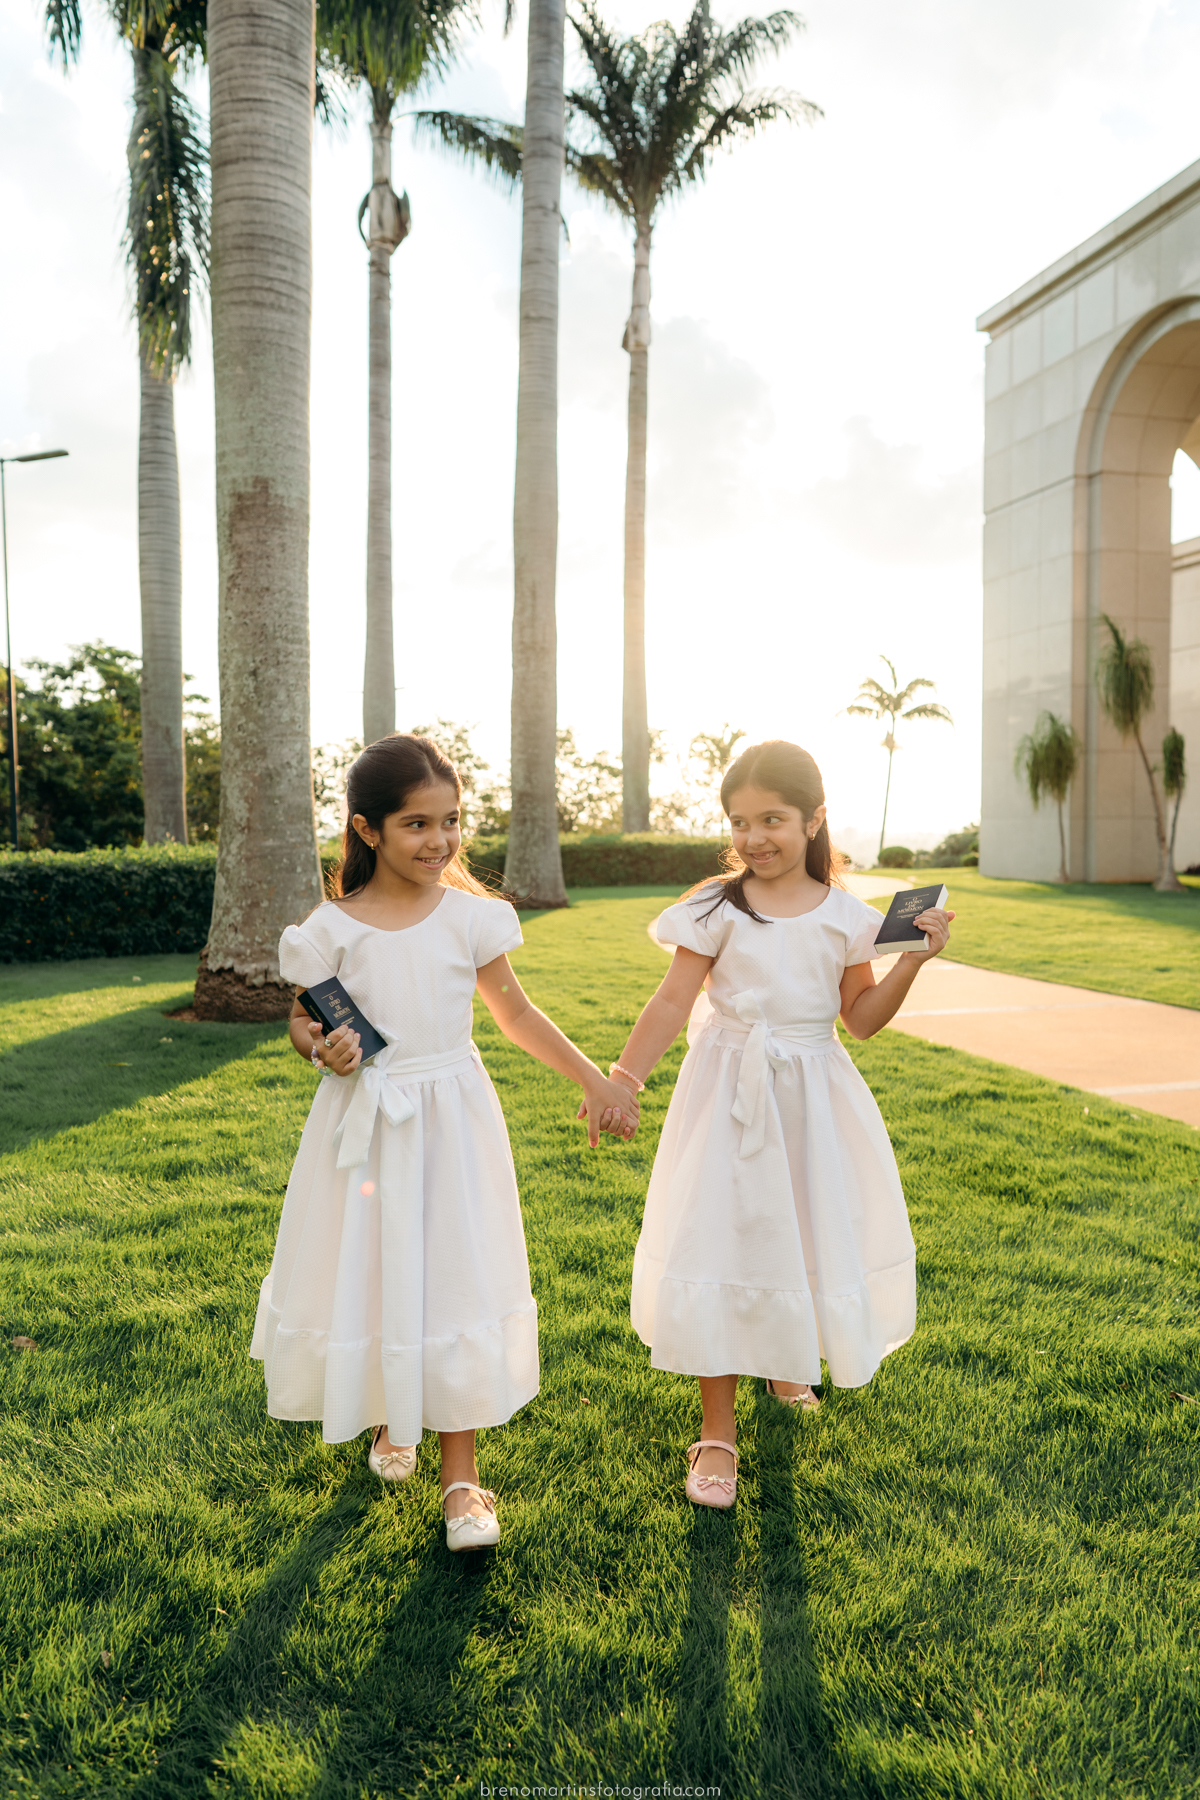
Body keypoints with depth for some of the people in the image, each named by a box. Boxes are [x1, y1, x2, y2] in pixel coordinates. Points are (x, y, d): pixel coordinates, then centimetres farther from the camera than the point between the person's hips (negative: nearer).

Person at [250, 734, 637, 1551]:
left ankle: (460, 1472, 15)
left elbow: (517, 1013, 5)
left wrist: (595, 1079, 3)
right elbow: (304, 1019, 5)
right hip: (365, 1123, 0)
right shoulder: (333, 929, -8)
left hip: (453, 1121, 0)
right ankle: (390, 1418, 43)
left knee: (455, 1276, 2)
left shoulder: (472, 916, -5)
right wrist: (320, 1047, -19)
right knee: (370, 1274, 13)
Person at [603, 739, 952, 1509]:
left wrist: (913, 961, -9)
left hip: (813, 1095, 2)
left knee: (817, 1238, 13)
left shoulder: (845, 915, -1)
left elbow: (862, 1017, 3)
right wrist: (625, 1078, -12)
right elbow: (673, 1001, -6)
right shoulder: (718, 909, -6)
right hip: (730, 1096, -2)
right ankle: (718, 1431, 12)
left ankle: (789, 1364, 46)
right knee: (722, 1240, -2)